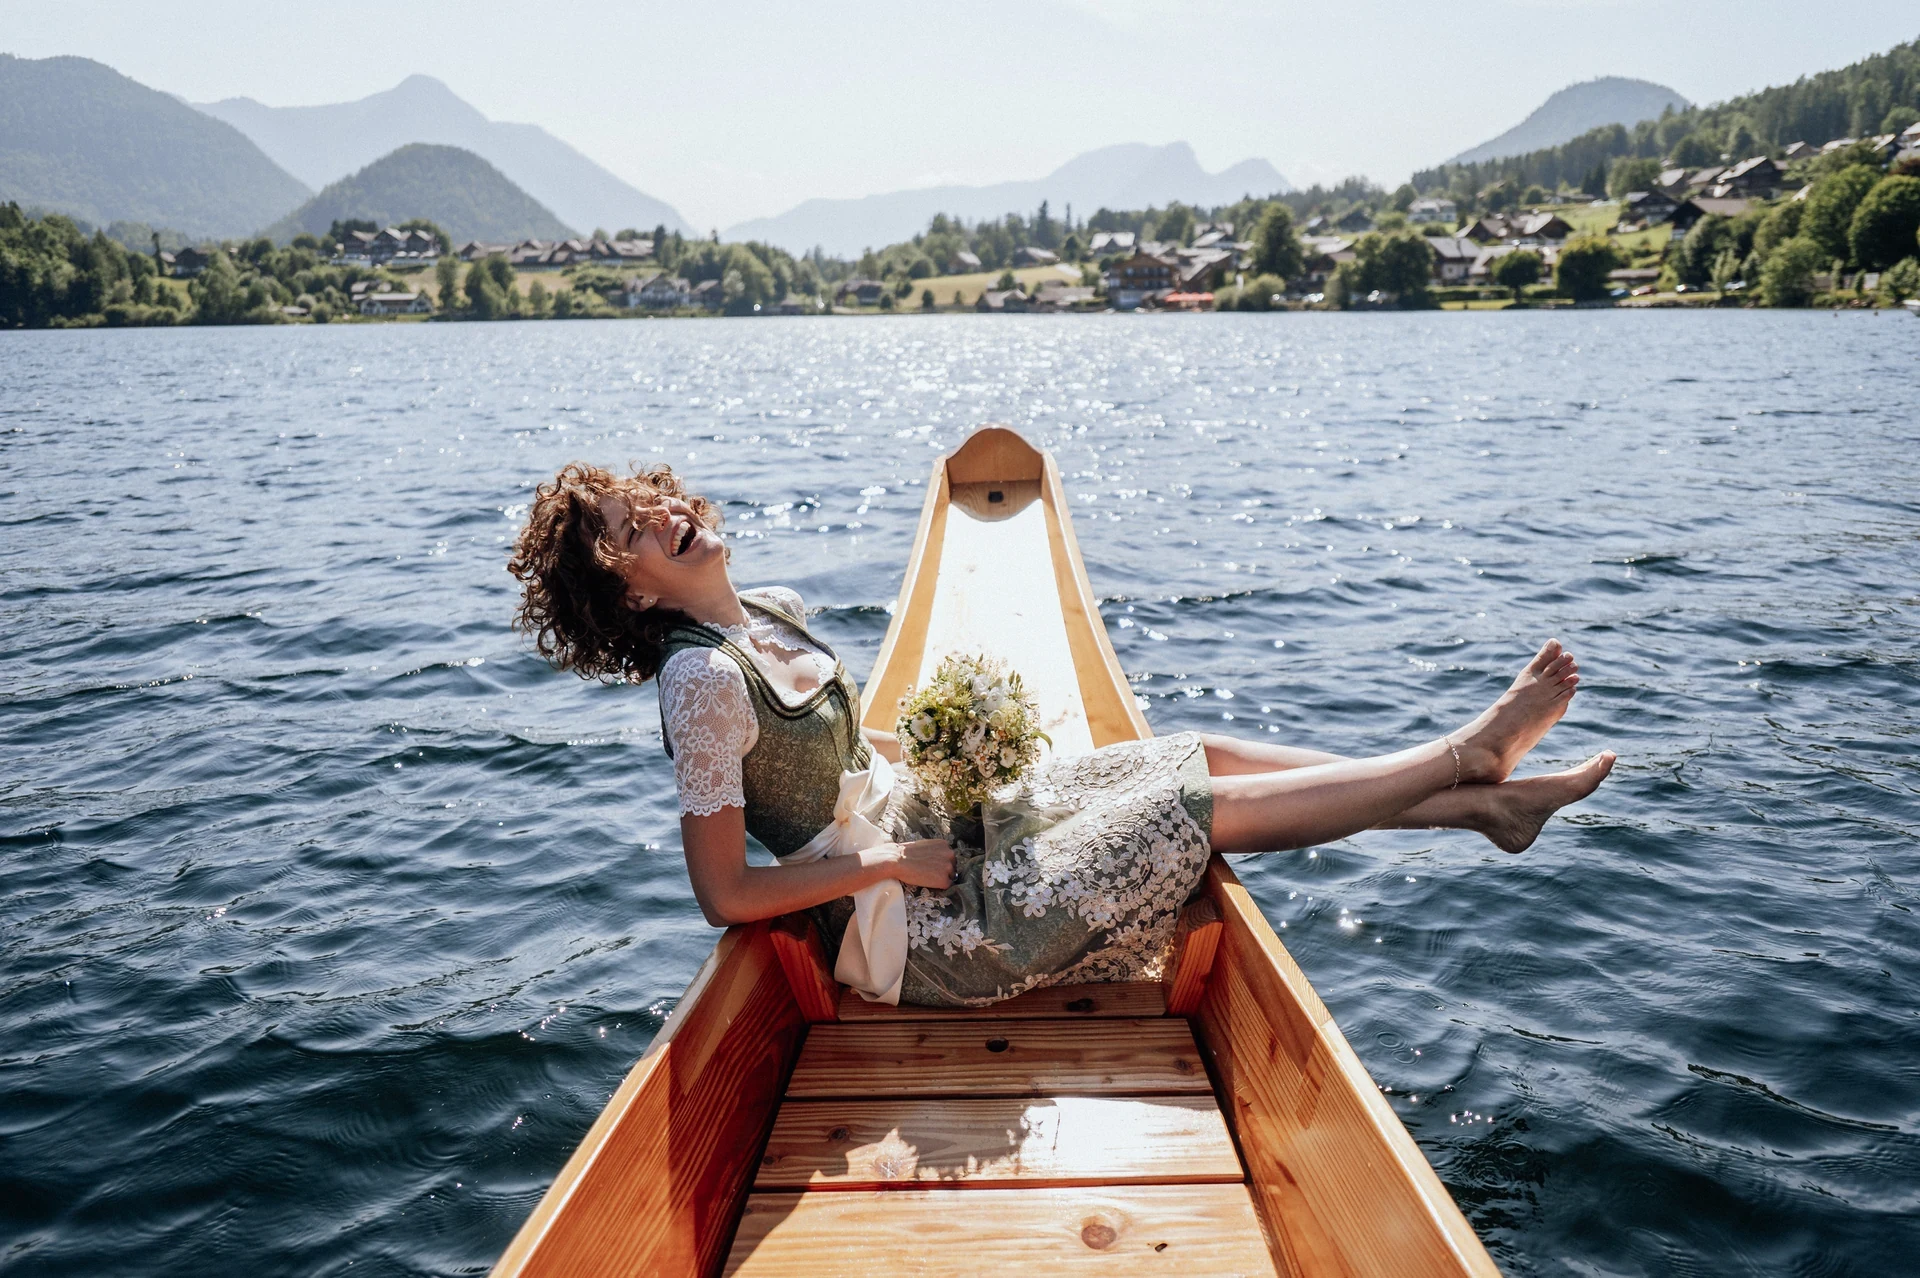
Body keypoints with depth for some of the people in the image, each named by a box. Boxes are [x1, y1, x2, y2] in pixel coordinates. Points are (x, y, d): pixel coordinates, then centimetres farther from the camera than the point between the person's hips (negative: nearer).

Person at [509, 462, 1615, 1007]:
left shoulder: (774, 611, 5)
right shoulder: (702, 679, -23)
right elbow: (726, 893, -21)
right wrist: (888, 864, -18)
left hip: (934, 830, 8)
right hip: (927, 924, -8)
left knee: (1204, 753, 2)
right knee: (1206, 804, -10)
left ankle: (1477, 795, 9)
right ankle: (1464, 758, 7)